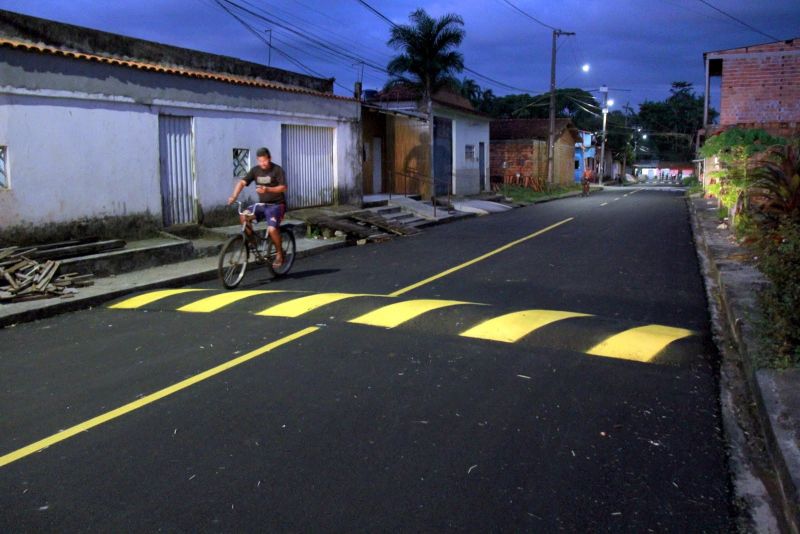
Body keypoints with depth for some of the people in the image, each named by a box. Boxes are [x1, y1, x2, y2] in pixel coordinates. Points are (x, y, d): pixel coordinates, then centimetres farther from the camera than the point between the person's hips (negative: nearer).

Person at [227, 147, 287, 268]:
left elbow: (283, 187, -18)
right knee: (243, 216, -19)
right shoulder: (255, 170, 2)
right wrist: (234, 196, -25)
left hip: (276, 205, -5)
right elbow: (242, 182, -7)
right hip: (262, 204, 5)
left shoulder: (277, 169, -10)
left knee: (272, 229, -26)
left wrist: (267, 189, -35)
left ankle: (279, 253, -1)